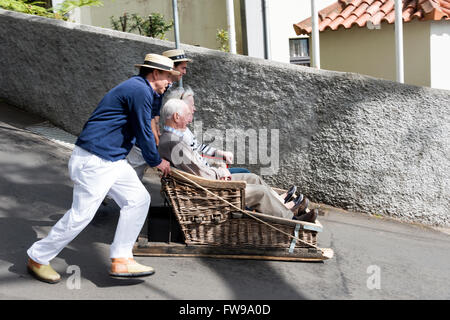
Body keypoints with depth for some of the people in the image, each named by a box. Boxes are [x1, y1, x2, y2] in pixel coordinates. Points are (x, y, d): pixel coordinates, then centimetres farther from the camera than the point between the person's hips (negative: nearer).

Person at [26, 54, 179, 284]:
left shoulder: (136, 88, 17)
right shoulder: (140, 91, -15)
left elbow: (138, 131, 28)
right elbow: (143, 133, -11)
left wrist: (154, 157, 29)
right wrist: (156, 161, 3)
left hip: (113, 161, 11)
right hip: (94, 161, -11)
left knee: (138, 199, 5)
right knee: (82, 214, -5)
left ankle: (121, 260, 8)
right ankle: (37, 258, 14)